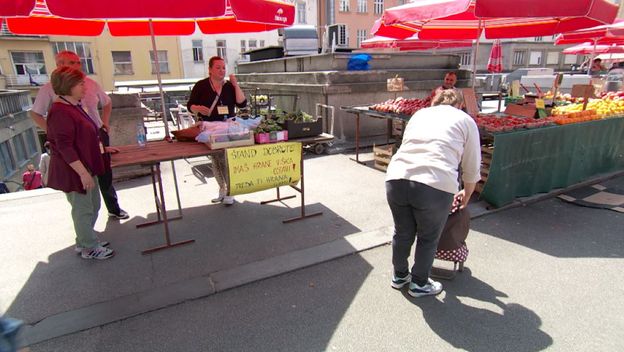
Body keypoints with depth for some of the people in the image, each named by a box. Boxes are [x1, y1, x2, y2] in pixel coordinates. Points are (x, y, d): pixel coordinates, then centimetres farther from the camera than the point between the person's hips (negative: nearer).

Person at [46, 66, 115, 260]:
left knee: (93, 206, 20)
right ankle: (90, 248, 21)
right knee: (83, 209, 5)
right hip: (74, 171, -10)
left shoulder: (74, 106, 9)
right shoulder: (60, 112, -21)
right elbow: (64, 147, -24)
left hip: (86, 167, 10)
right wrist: (83, 173, -25)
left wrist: (101, 147, 23)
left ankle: (84, 241, 36)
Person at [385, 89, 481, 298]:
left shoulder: (419, 114, 26)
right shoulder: (465, 120, 18)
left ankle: (399, 276, 46)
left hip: (396, 179, 4)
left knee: (402, 233, 25)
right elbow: (472, 168, 20)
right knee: (428, 238, 21)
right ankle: (419, 284, 39)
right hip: (435, 186, -3)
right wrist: (466, 196, 38)